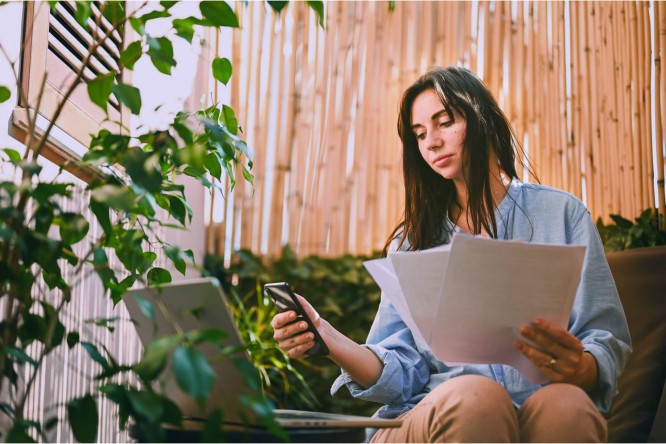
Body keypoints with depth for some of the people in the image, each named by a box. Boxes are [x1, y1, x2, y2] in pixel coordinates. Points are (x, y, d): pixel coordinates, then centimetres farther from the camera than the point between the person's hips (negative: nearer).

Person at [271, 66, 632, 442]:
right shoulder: (412, 241, 19)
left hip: (538, 410, -1)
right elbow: (402, 372, 9)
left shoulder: (561, 213, 14)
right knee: (470, 397, -36)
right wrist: (329, 341, -12)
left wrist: (580, 368, -17)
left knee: (565, 406, -37)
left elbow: (608, 341, 8)